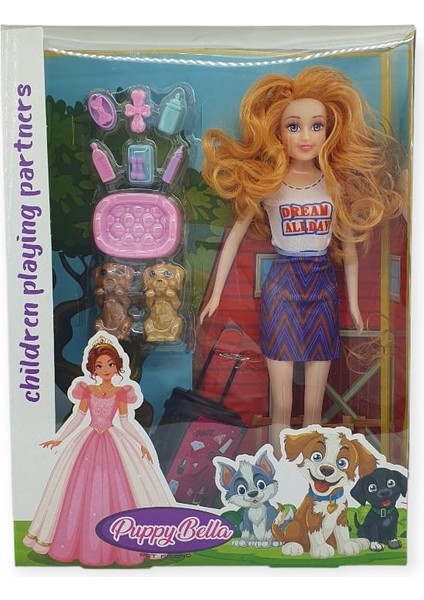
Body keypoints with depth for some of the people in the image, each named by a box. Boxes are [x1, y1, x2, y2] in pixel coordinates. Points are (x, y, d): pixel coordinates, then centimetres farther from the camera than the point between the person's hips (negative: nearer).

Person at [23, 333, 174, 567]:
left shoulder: (121, 392, -3)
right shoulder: (87, 390, -1)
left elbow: (125, 422, 0)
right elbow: (78, 417, 3)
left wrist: (142, 443, -5)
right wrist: (58, 439, 0)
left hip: (115, 444, -1)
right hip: (89, 443, 1)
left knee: (116, 492, 0)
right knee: (84, 492, 5)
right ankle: (87, 544, 20)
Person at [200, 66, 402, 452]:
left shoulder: (337, 184, 2)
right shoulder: (266, 184, -4)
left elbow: (349, 246, 9)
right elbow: (235, 236, 1)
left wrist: (353, 302, 11)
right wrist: (216, 294, 1)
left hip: (323, 286, 2)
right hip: (282, 285, -2)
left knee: (315, 403, 8)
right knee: (281, 403, 3)